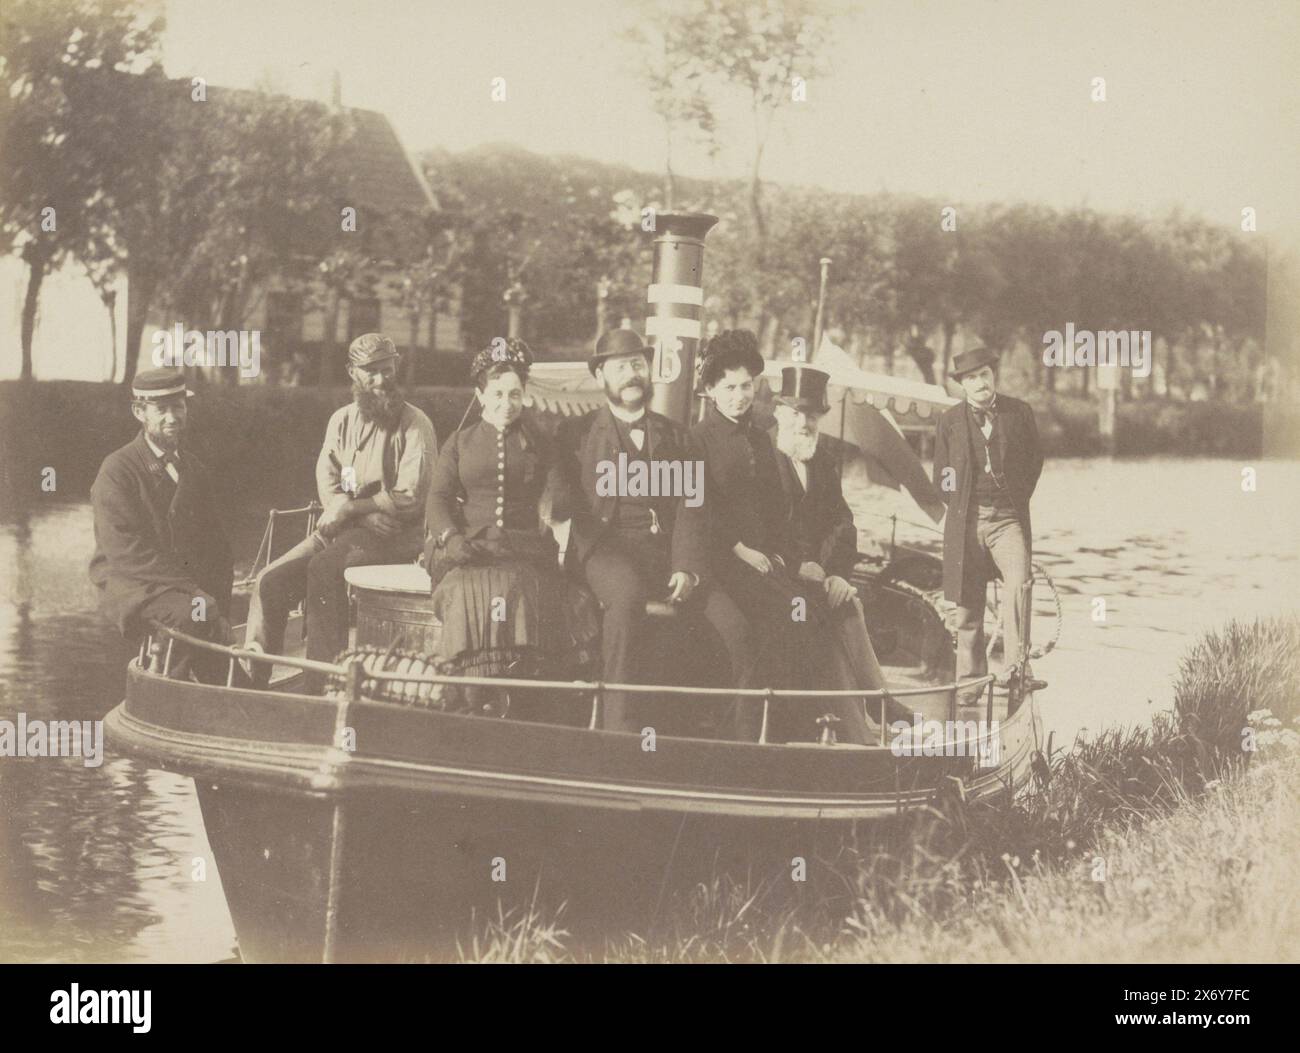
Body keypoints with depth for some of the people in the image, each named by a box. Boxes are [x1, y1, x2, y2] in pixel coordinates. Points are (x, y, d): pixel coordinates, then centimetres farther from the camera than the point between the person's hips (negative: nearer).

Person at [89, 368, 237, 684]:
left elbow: (216, 542, 16)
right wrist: (191, 590, -23)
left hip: (193, 580, 6)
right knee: (193, 615, -33)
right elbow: (126, 551, -16)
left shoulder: (193, 468, 17)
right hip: (132, 587, -6)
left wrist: (215, 595, -3)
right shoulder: (117, 471, -5)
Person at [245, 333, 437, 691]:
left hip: (395, 538, -6)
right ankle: (251, 678, -12)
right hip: (343, 529, 6)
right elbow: (327, 486, 6)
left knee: (323, 567, -32)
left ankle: (320, 685, -30)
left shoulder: (414, 425, -3)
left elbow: (409, 498, -11)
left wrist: (350, 507, -11)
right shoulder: (342, 420, 15)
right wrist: (374, 512, -13)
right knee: (272, 581, -14)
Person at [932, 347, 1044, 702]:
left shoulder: (1019, 412, 4)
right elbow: (942, 476, 13)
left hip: (1009, 518, -1)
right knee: (968, 606, 4)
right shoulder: (950, 421, 4)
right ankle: (969, 681, 13)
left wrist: (1019, 499, 10)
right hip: (966, 522, 1)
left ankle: (1014, 666, -25)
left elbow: (1035, 459, 15)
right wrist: (961, 512, 8)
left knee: (1019, 583, -24)